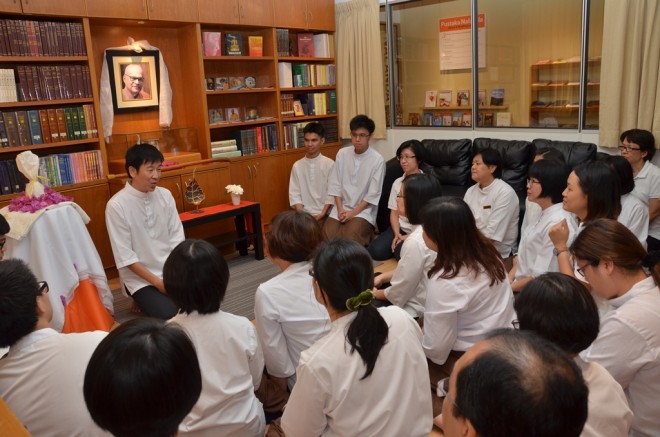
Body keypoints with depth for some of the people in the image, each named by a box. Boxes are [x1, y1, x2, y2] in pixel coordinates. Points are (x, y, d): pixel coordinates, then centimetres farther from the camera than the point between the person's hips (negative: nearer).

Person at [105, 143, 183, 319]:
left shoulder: (165, 195, -2)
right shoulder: (116, 205, -15)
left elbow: (177, 238, 1)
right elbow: (125, 256, -14)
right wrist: (158, 282, -16)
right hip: (140, 277, -4)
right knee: (171, 316, -22)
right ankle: (146, 301, 9)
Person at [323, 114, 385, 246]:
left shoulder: (377, 160, -11)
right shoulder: (342, 154, 1)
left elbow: (373, 194, -10)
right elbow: (335, 184, 3)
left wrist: (352, 213, -13)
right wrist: (340, 209, -7)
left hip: (363, 210, -3)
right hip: (341, 207, 3)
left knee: (349, 239, -27)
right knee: (327, 237, -18)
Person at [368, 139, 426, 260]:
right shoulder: (397, 182, 9)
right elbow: (394, 213, 5)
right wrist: (397, 234, -12)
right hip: (400, 228, 4)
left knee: (401, 252, -32)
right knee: (375, 251, -17)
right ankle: (399, 243, 8)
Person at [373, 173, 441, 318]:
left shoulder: (416, 242, -31)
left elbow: (399, 294, -20)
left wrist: (375, 293, -2)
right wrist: (382, 277, 6)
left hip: (412, 310, -8)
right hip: (425, 302, 8)